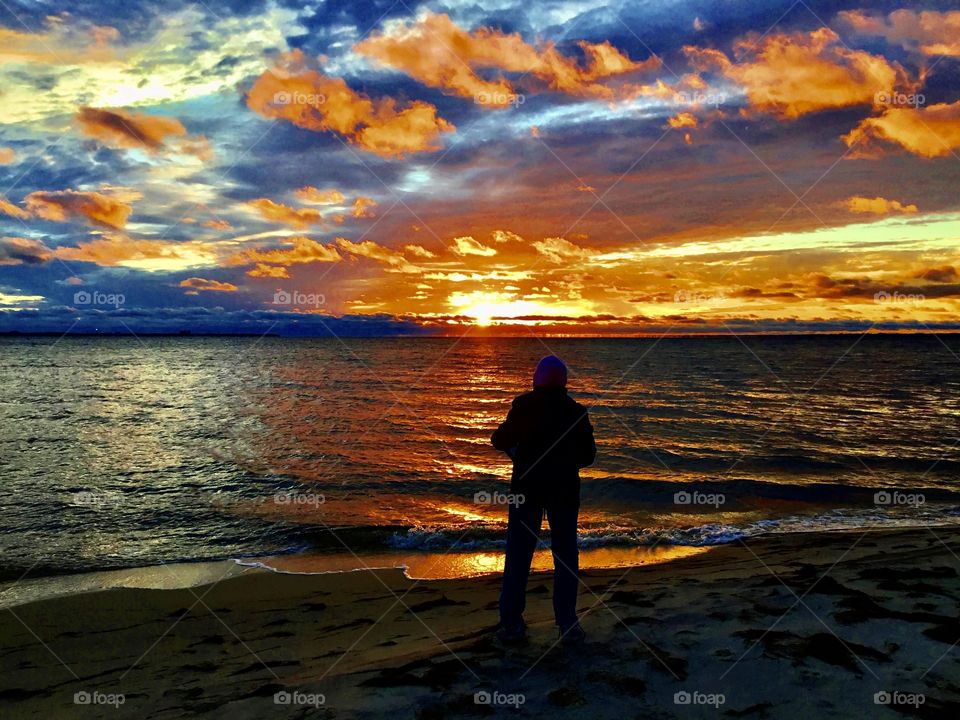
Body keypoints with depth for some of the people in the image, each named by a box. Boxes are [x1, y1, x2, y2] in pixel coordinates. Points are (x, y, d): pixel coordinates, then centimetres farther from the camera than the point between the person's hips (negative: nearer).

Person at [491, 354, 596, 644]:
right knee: (566, 555, 11)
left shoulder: (524, 405, -8)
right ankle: (567, 623, 11)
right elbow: (588, 455, 7)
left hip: (527, 487, -2)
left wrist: (499, 436, 10)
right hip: (565, 489, 2)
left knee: (518, 555, 6)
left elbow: (502, 440, -12)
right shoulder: (576, 410, 2)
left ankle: (512, 623, 8)